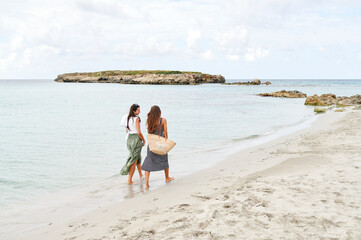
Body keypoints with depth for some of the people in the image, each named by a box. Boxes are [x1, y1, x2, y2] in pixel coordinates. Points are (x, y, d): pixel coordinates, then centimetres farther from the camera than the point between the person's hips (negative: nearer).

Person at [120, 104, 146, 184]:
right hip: (136, 139, -8)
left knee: (138, 157, 25)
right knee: (133, 161, -1)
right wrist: (144, 141, -5)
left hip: (129, 139, 8)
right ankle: (129, 180, 1)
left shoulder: (127, 118, 8)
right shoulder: (137, 119, -16)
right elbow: (139, 132, -19)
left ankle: (141, 175, 38)